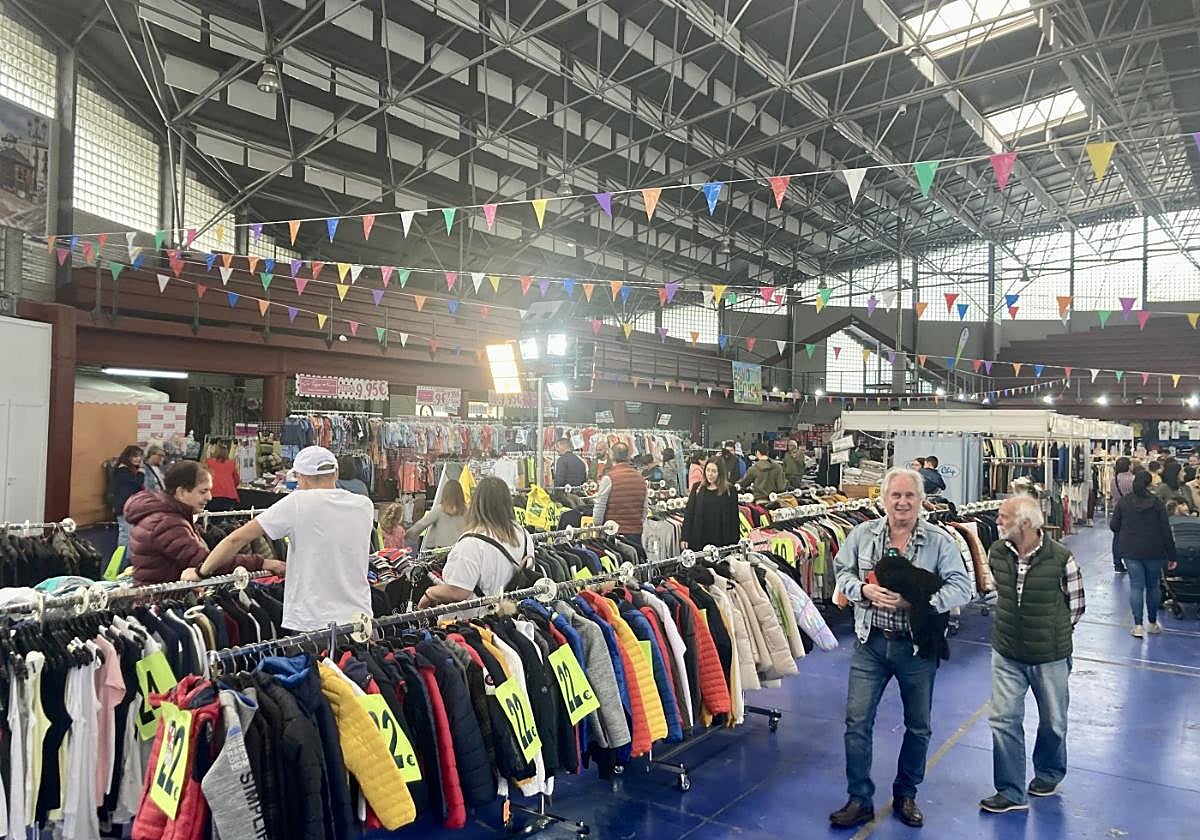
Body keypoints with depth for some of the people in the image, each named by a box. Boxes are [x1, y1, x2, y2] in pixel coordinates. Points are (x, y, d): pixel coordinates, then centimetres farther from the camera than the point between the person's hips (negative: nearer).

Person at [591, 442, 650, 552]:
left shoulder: (609, 478, -10)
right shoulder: (640, 478, 6)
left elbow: (599, 507, -7)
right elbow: (646, 508, 12)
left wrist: (596, 526, 5)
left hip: (614, 532, -5)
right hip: (636, 533, 5)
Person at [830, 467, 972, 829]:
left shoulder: (940, 541, -6)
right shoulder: (862, 534, -1)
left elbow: (961, 587, -10)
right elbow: (842, 572, 6)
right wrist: (864, 590, -15)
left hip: (917, 646, 0)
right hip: (871, 641, 1)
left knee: (918, 726, 14)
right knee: (857, 721, 1)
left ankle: (906, 795, 36)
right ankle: (860, 800, 17)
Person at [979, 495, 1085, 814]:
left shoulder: (1060, 559, -19)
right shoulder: (996, 553, -7)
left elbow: (1076, 605, -3)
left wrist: (1054, 633, 3)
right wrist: (1016, 623, 11)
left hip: (1050, 657, -2)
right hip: (1007, 655, 3)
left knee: (1052, 722, 17)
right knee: (1004, 720, 1)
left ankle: (1048, 775, 43)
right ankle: (1011, 792, 13)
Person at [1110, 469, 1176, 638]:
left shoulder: (1123, 502, -3)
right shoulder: (1157, 503, -7)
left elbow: (1114, 525, 0)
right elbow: (1166, 530, -6)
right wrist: (1171, 555, 0)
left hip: (1130, 550, 0)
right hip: (1154, 552, 0)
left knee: (1136, 586, 3)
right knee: (1153, 586, 13)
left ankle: (1138, 625, -2)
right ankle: (1153, 623, 25)